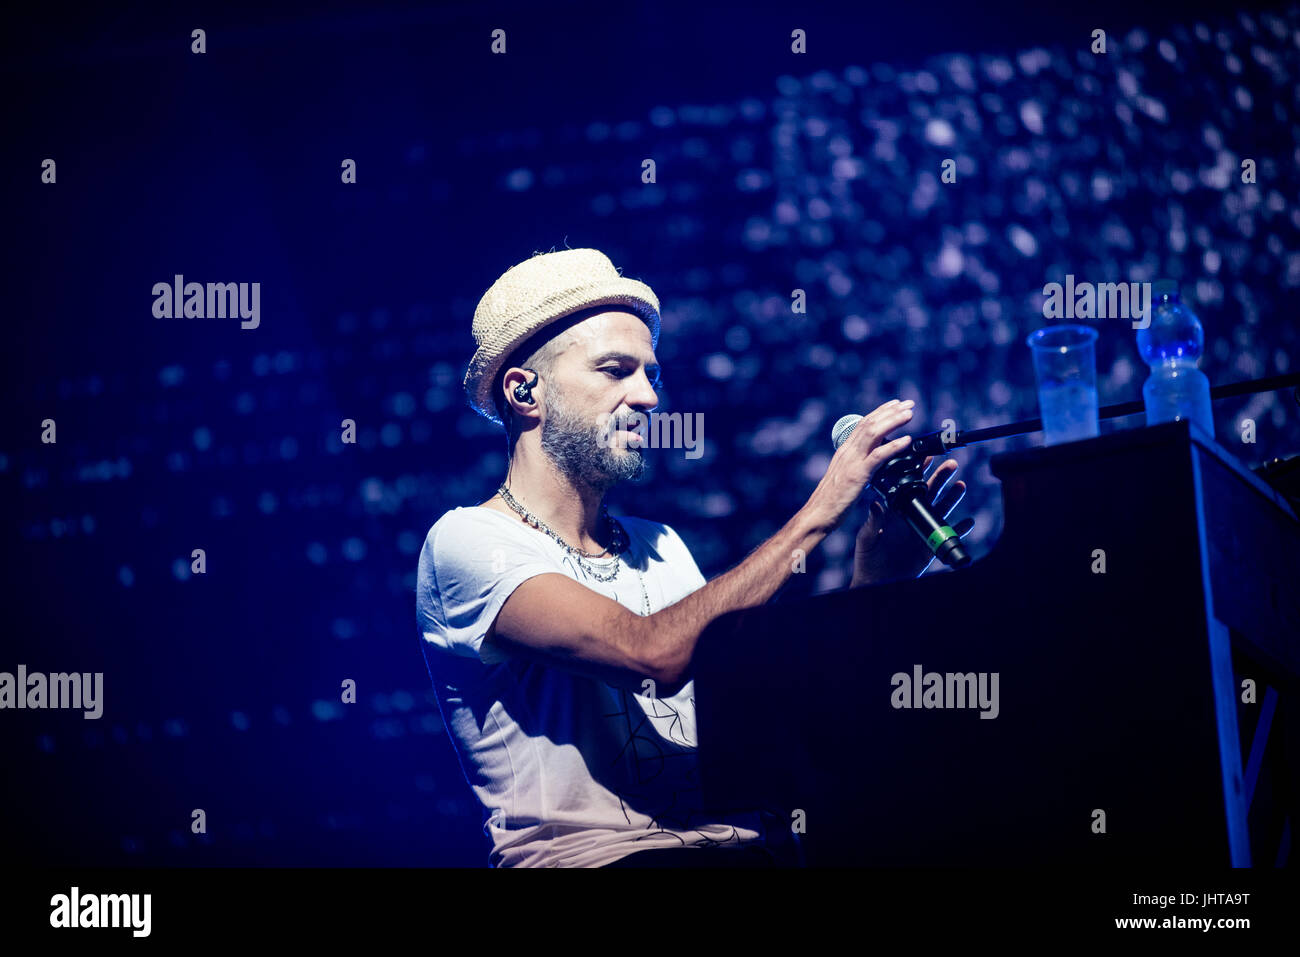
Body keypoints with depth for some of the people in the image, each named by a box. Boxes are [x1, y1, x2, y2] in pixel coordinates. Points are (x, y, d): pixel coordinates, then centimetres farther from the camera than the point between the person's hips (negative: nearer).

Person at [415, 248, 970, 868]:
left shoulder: (659, 547, 21)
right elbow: (653, 653, -20)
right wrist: (817, 512, -14)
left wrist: (870, 582, -2)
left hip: (746, 846, 7)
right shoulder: (469, 541, -3)